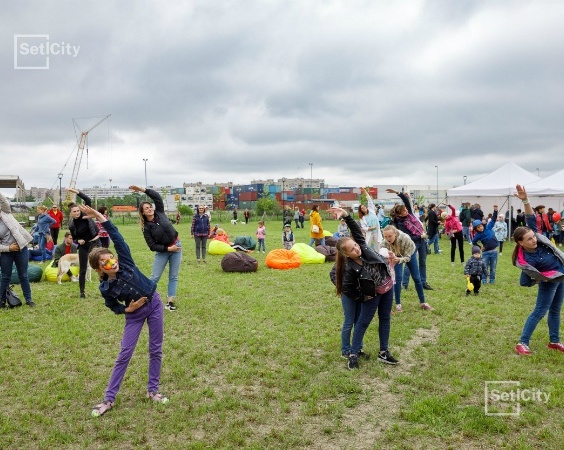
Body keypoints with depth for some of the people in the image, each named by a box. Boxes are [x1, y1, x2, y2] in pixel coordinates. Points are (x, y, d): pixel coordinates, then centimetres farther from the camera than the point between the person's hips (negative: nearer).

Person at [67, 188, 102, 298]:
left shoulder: (85, 215, -8)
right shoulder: (71, 225, -4)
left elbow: (88, 200, -20)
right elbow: (74, 238, 7)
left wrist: (76, 191, -27)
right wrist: (79, 241, -16)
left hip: (95, 242, -1)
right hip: (84, 246, 2)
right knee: (83, 270, 6)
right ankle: (82, 292, 19)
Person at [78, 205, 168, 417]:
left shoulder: (125, 262, -17)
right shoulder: (105, 288, -16)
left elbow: (117, 237, -23)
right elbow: (114, 307, -1)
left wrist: (101, 218, -29)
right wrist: (128, 309, -19)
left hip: (154, 304, 1)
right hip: (135, 314, -1)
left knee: (156, 350, 7)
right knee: (124, 354, 0)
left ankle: (152, 390, 22)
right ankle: (109, 399, 11)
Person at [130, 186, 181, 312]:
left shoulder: (160, 213, -3)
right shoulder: (146, 227, -9)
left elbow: (157, 196, -10)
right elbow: (152, 246, -11)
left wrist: (143, 189, -19)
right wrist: (168, 248, -16)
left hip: (176, 246, 3)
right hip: (162, 251, -3)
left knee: (173, 277, 4)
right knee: (155, 277, -3)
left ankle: (170, 301, 8)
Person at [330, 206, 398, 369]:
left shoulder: (363, 247, -16)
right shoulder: (350, 269, -26)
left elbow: (356, 230, -18)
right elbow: (346, 290, -17)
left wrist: (346, 215, -34)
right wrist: (363, 298, -6)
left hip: (387, 288, 6)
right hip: (372, 295, -6)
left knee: (385, 319, 13)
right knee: (363, 322, 4)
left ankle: (383, 352, 26)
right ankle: (353, 354, 15)